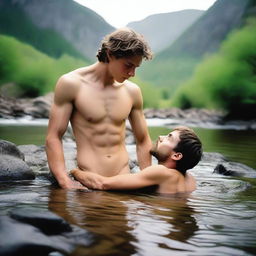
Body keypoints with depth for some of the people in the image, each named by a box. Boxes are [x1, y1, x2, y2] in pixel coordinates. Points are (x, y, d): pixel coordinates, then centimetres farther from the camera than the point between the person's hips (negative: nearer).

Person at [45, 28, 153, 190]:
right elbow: (53, 138, -6)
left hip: (123, 180, 3)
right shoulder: (71, 84, -4)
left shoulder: (132, 91, 8)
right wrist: (65, 182, -17)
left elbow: (143, 141, 17)